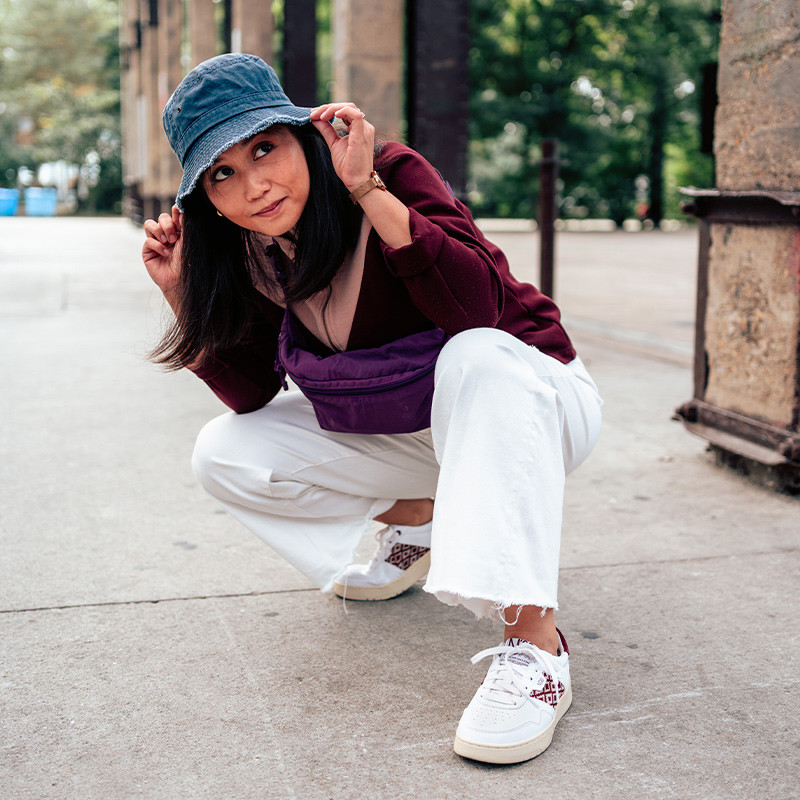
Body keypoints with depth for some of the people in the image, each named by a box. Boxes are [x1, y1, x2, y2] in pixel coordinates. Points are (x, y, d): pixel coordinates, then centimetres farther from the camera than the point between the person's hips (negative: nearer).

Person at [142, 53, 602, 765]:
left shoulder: (395, 172, -22)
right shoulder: (253, 251, -5)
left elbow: (477, 309, -38)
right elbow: (250, 393, -3)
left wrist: (369, 190, -41)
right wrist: (183, 291, -13)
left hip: (530, 398, -5)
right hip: (403, 435, 6)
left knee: (477, 358, -41)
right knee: (225, 456, -7)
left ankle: (535, 646, -38)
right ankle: (415, 521, 11)